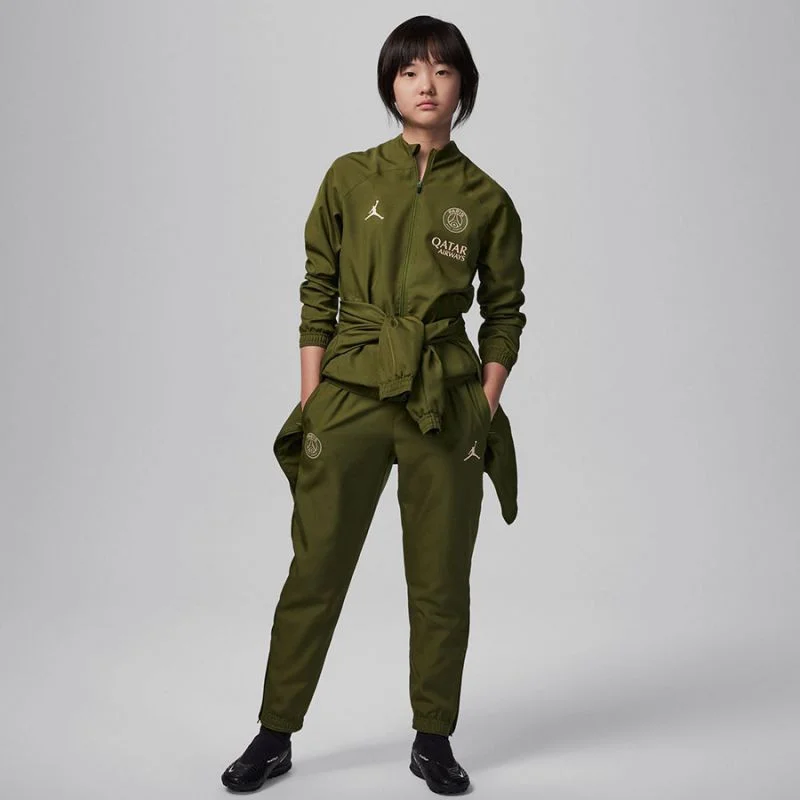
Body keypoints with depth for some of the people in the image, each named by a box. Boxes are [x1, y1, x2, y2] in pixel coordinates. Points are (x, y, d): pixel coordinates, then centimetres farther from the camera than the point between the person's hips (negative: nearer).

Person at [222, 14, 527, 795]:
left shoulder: (486, 199, 3)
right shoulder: (349, 178, 3)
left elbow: (504, 312, 8)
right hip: (350, 394, 0)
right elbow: (317, 296, 4)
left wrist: (486, 410, -1)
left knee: (441, 581, 8)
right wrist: (310, 399, -1)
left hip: (447, 406, 0)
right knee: (315, 570, 5)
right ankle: (275, 736, 22)